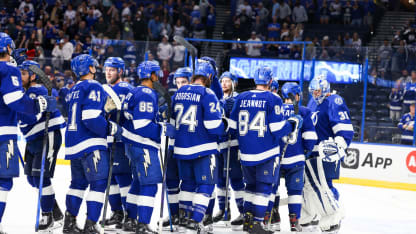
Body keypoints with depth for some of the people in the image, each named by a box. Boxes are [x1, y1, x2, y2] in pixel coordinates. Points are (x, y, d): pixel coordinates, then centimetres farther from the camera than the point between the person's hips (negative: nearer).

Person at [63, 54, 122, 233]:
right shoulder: (93, 87, -10)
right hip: (91, 144, -9)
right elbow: (91, 117, -21)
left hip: (73, 144, 9)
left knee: (78, 182, 18)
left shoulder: (75, 90, 18)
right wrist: (111, 129, -10)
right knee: (98, 183, -8)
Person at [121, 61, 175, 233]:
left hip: (134, 145, 11)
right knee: (150, 184, -10)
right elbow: (142, 124, -25)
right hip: (143, 146, -11)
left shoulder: (136, 92, 16)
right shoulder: (146, 94, -17)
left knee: (139, 182, 19)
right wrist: (163, 129, -18)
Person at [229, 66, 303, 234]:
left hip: (246, 153, 5)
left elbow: (233, 127, 6)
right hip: (267, 153, -5)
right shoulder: (273, 99, -10)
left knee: (251, 185, 19)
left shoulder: (241, 98, 3)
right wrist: (294, 124, 4)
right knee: (264, 187, 1)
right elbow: (277, 129, -13)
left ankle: (247, 220, 21)